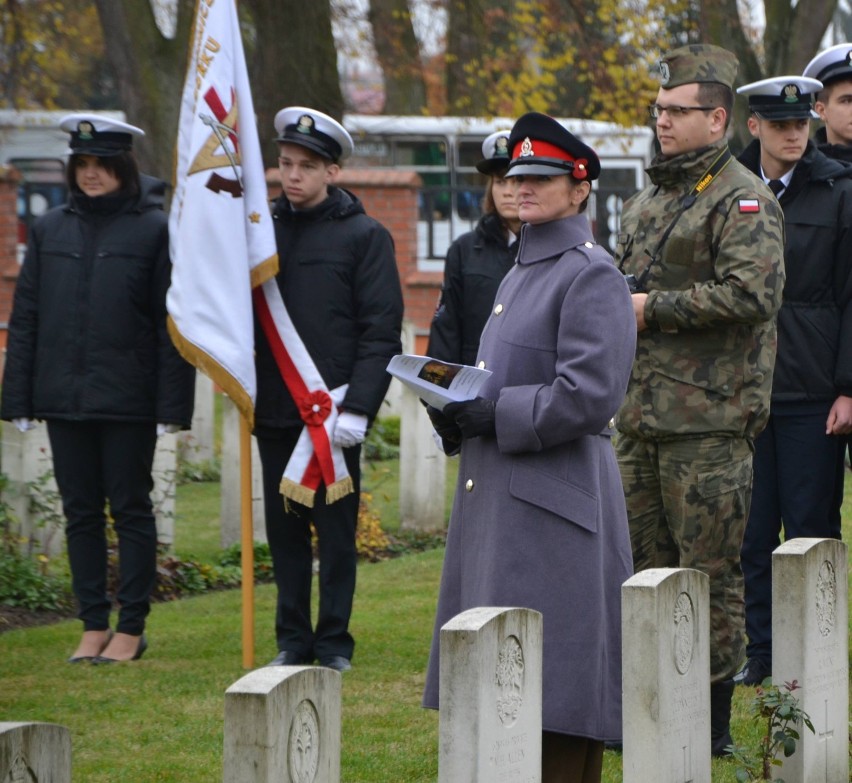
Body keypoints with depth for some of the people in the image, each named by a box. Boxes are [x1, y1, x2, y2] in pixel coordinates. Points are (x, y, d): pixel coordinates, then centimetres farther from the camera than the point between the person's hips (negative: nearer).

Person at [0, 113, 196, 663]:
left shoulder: (156, 230, -3)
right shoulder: (51, 230, 9)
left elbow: (173, 323, -5)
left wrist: (172, 406, -9)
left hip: (127, 401, -4)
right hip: (64, 399, 4)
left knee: (131, 509, 2)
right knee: (81, 512, 8)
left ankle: (132, 628, 8)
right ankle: (94, 626, 15)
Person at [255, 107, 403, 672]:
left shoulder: (364, 236, -2)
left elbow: (381, 333, -7)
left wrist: (357, 408, -16)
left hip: (333, 410, -4)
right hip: (275, 412, 4)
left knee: (336, 529, 1)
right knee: (284, 529, 8)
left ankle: (333, 642, 8)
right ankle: (294, 641, 15)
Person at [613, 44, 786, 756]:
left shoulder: (743, 201, -8)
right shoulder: (646, 203, 19)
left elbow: (753, 293, -21)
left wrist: (654, 309, -16)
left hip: (709, 419, -8)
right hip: (643, 415, 8)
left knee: (708, 571, -5)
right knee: (647, 564, 12)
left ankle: (712, 719, 1)